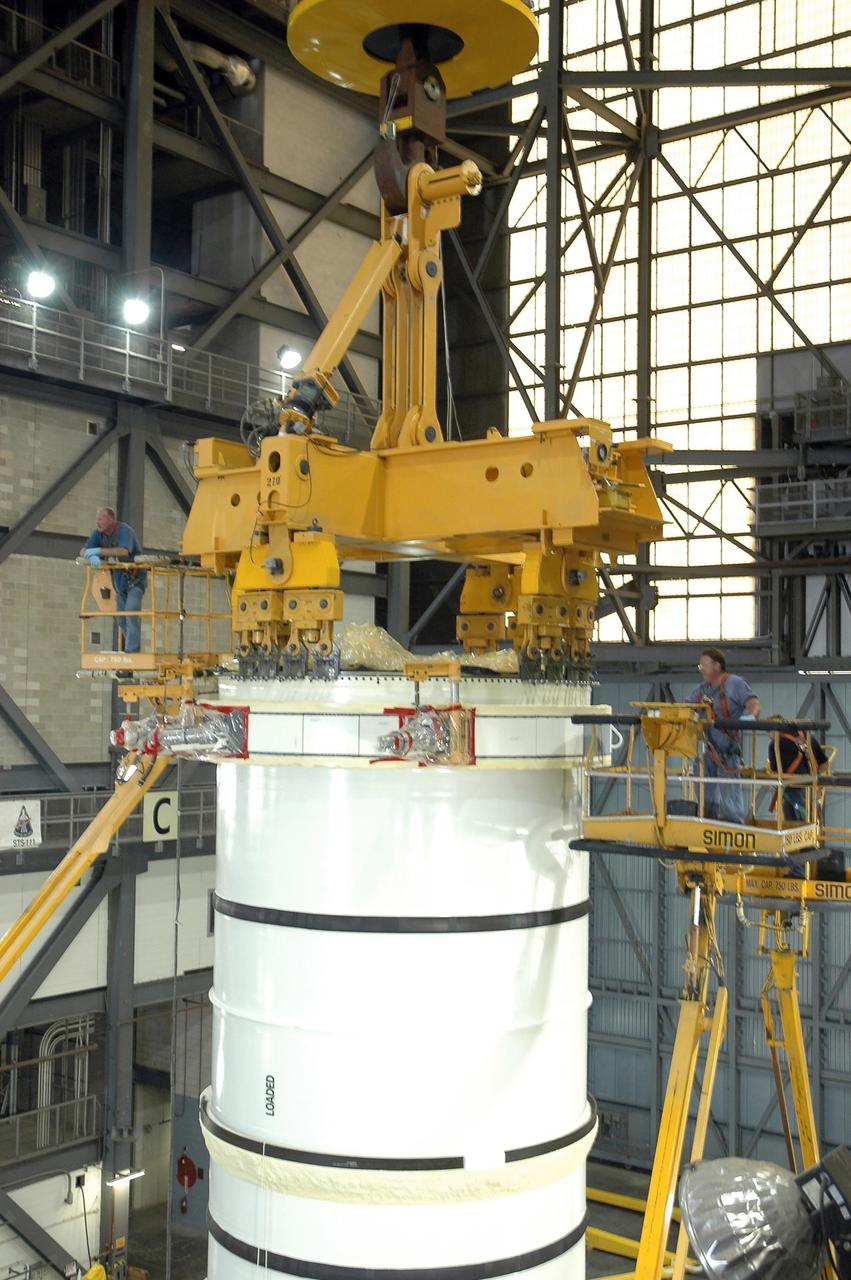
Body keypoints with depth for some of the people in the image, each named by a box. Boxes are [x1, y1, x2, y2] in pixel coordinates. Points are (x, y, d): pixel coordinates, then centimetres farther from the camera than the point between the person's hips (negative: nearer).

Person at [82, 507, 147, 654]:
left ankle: (132, 649, -23)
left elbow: (124, 551, -40)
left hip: (135, 577, -7)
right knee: (121, 619, 9)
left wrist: (98, 551, -41)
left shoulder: (124, 530, -22)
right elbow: (85, 550, -8)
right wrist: (92, 556, -33)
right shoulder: (98, 533, 0)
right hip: (119, 580, 8)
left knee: (131, 611, -23)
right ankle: (131, 646, 22)